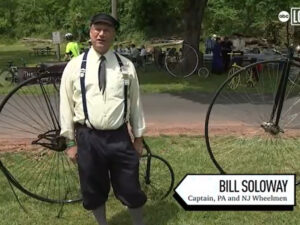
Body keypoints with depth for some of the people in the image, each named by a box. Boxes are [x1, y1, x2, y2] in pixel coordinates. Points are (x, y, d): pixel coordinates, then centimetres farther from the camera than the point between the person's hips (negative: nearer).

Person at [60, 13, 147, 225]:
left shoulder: (126, 66, 2)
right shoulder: (75, 66, -1)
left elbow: (135, 103, 7)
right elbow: (66, 105, 2)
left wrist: (138, 137, 9)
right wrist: (71, 141, 2)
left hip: (120, 137, 0)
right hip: (88, 138, 0)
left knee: (130, 189, 10)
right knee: (94, 191, 15)